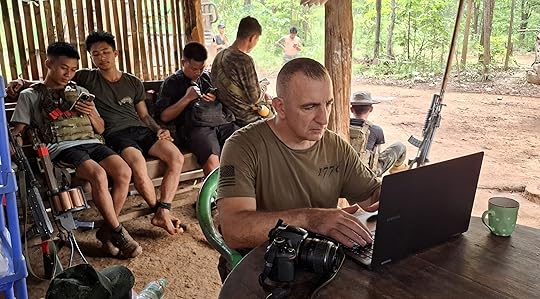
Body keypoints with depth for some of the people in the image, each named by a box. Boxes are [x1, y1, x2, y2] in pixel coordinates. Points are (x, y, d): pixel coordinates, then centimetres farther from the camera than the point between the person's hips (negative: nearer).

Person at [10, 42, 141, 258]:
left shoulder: (80, 92, 25)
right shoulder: (30, 95, 14)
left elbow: (100, 129, 23)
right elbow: (17, 131, 10)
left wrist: (91, 113, 2)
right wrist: (17, 146, -12)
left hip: (90, 142, 4)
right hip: (61, 147, -4)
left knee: (124, 172, -25)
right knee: (98, 175, -34)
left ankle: (107, 230, -9)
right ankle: (118, 232, -18)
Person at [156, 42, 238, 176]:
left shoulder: (209, 77, 28)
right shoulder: (171, 83, 17)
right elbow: (164, 116, 7)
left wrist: (217, 98, 10)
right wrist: (187, 98, 1)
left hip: (222, 122, 4)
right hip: (195, 126, -4)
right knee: (212, 159, -35)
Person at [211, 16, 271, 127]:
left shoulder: (219, 56, 1)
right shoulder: (245, 61, -24)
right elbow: (254, 98, -20)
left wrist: (260, 91, 10)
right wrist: (263, 88, 0)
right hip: (248, 120, -8)